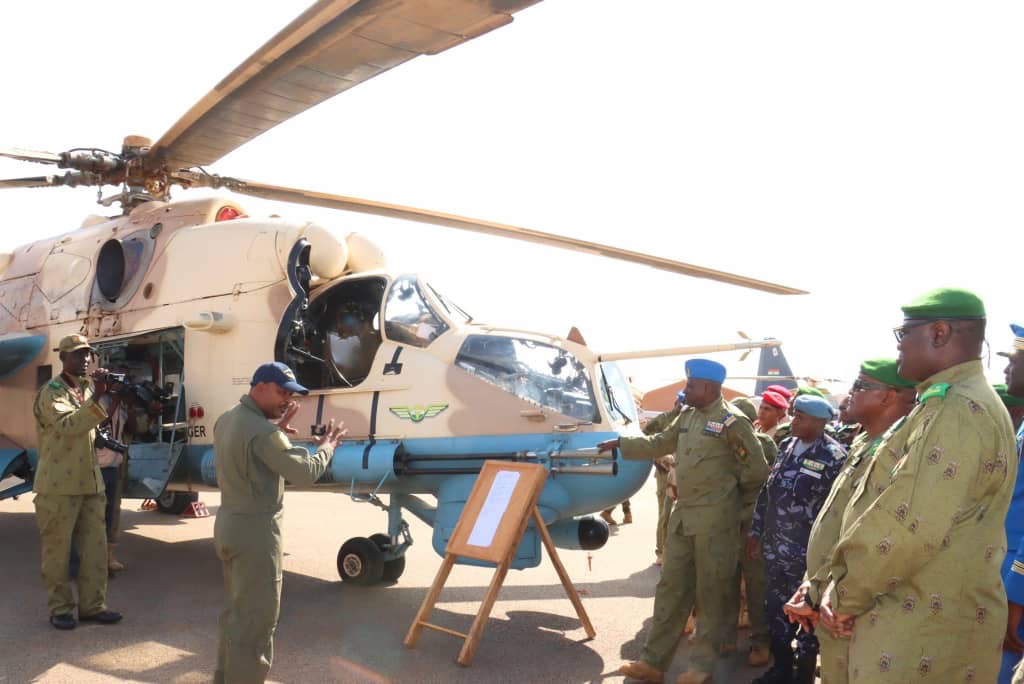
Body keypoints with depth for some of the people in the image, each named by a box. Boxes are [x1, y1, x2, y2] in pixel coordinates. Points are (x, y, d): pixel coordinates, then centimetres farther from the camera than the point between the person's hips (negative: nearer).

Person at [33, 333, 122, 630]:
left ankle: (92, 605, 15)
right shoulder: (51, 392, -9)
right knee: (57, 549, 3)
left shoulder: (88, 388, 12)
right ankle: (60, 608, 14)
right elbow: (68, 425, -25)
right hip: (58, 485, -7)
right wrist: (96, 398, -35)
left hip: (90, 482, 7)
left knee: (95, 546, 7)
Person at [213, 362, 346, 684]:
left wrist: (278, 430, 14)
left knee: (236, 610, 21)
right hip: (255, 529, -10)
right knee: (256, 618, 0)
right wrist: (327, 445, -6)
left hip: (229, 523, 10)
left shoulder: (226, 420, 8)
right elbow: (306, 472, -23)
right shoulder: (262, 431, -22)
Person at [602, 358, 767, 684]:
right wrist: (621, 443, 19)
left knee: (711, 592, 4)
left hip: (715, 518, -8)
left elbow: (756, 470, -9)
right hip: (682, 515, 8)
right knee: (671, 587, 10)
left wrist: (729, 492, 4)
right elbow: (659, 443, 22)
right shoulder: (687, 417, 11)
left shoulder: (731, 421, -12)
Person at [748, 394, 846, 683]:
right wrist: (756, 531, 14)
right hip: (775, 548, 7)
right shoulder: (786, 447, 8)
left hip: (808, 553, -6)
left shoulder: (834, 457, -13)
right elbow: (766, 492, 14)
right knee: (775, 609, 15)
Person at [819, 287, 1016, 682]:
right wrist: (844, 589, 6)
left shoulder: (957, 411, -18)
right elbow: (889, 506, 16)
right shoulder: (947, 405, 16)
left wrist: (845, 596, -12)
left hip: (922, 635, -9)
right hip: (916, 620, 9)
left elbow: (910, 525, -26)